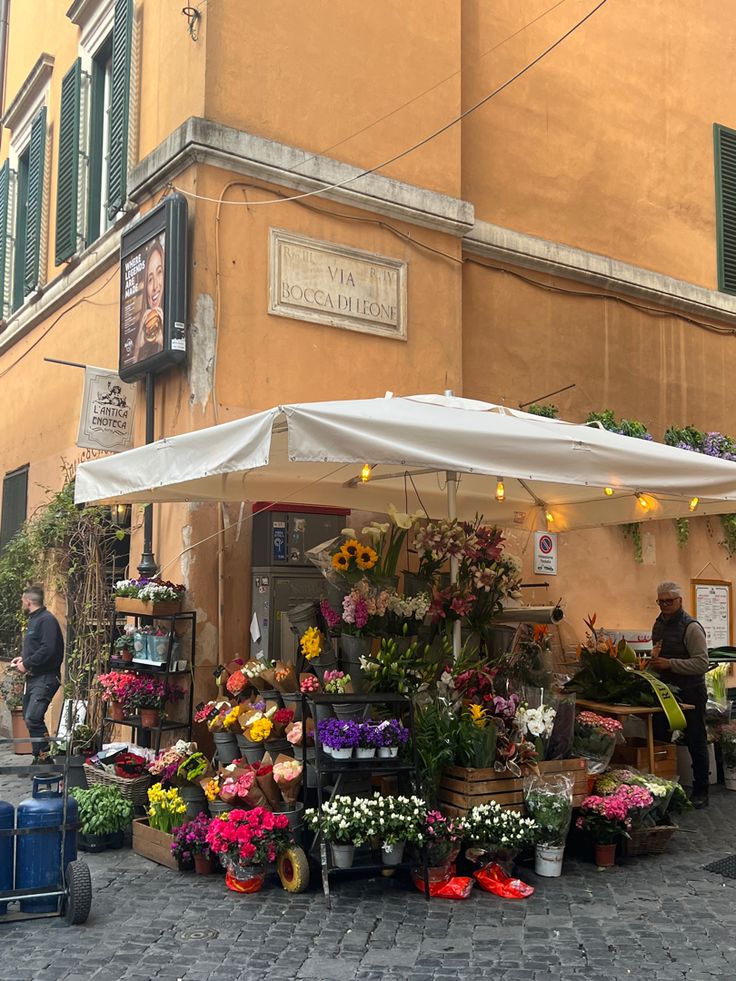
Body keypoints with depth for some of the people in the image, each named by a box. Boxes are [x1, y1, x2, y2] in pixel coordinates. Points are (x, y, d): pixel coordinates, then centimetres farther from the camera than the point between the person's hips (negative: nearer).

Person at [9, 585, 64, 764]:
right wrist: (23, 658, 10)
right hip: (33, 677, 11)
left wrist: (26, 664, -16)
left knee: (33, 718, -19)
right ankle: (39, 758, 20)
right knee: (29, 718, 12)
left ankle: (45, 758, -13)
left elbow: (48, 649, -24)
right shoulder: (34, 620, 18)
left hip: (45, 678, -11)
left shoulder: (47, 620, -14)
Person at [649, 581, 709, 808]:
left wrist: (669, 663, -27)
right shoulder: (659, 624, 9)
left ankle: (701, 792, 16)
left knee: (696, 743, 3)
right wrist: (654, 659, 2)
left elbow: (702, 663, -22)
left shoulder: (691, 627, -16)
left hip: (690, 693, -8)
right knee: (658, 738, 12)